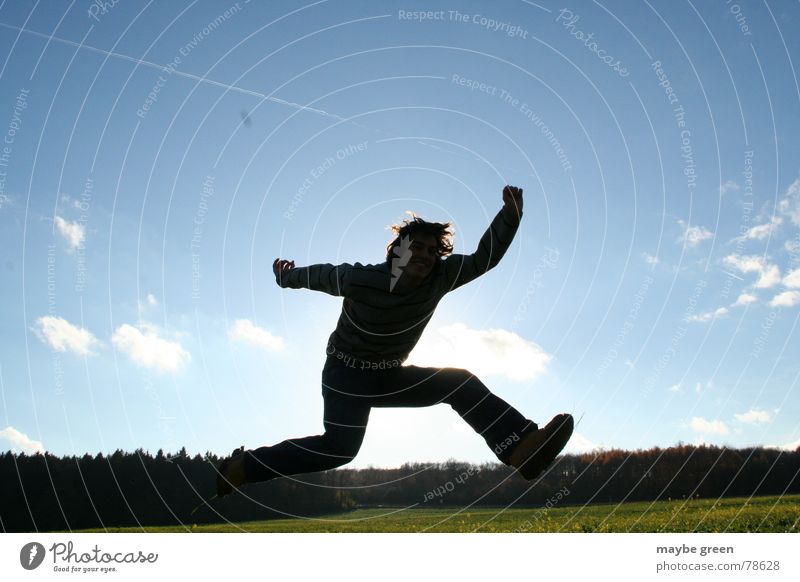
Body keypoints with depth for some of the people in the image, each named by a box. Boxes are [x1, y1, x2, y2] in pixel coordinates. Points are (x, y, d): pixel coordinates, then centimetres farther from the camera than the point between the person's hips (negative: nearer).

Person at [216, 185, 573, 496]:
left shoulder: (439, 279, -12)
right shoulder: (358, 278, -23)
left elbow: (484, 258, -12)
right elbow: (319, 275, -4)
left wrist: (511, 215, -27)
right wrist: (286, 278, 16)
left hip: (390, 377, 6)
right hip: (346, 375, -6)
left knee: (461, 384, -9)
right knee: (338, 449, -23)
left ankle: (525, 448, -19)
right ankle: (239, 469, -12)